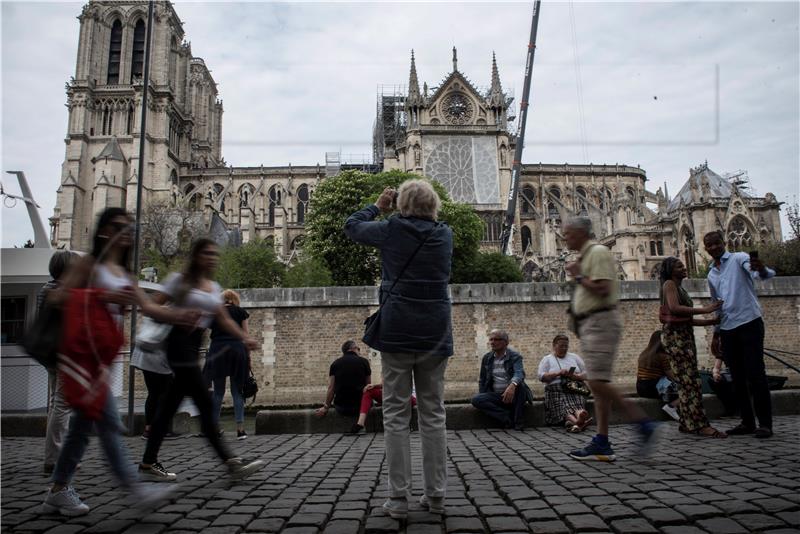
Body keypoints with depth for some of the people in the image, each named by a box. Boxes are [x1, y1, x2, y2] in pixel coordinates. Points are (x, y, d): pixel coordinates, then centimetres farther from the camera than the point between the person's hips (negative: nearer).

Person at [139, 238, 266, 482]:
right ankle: (231, 462, -10)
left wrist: (244, 337, 0)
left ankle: (148, 462, 22)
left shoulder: (214, 287, 15)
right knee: (205, 404, -10)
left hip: (194, 346, 8)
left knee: (171, 404, 12)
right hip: (179, 343, -8)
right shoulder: (179, 279, -4)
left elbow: (224, 319, 12)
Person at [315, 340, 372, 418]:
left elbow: (331, 388, 1)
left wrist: (326, 407, 11)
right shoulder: (364, 361, 1)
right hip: (359, 406, -3)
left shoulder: (335, 363, 5)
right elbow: (368, 386, 6)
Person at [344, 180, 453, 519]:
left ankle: (399, 497, 7)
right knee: (433, 414, 10)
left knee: (396, 415, 4)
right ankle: (435, 495, 16)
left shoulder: (392, 230, -3)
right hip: (435, 334, 3)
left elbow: (351, 226, 13)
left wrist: (378, 206, 24)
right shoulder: (445, 234, 6)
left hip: (397, 332, -3)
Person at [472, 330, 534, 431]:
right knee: (475, 400, -22)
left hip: (513, 396, -3)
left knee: (519, 384, -35)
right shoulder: (487, 358, 8)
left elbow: (519, 373, -27)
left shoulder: (514, 356, -7)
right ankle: (507, 417, -19)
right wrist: (481, 399, 6)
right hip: (496, 396, 3)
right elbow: (482, 380, 17)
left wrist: (512, 385, -48)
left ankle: (517, 421, -19)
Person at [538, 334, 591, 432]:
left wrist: (575, 376, -6)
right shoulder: (547, 359, 16)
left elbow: (586, 374, 15)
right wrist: (558, 373, -11)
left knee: (578, 404, -32)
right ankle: (576, 421, -62)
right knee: (564, 405, -34)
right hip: (556, 390, -2)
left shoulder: (574, 357, 23)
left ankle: (576, 421, -62)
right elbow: (541, 376, 2)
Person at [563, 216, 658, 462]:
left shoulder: (598, 252, -9)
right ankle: (601, 444, 9)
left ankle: (643, 422, -3)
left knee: (598, 382, -14)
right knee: (598, 384, 7)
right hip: (589, 324, 10)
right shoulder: (585, 256, 20)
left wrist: (578, 276, -11)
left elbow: (602, 289, -21)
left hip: (600, 322, -10)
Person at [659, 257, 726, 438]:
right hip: (674, 335, -9)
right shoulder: (669, 284, -4)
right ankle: (700, 424, -12)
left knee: (686, 382, 8)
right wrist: (704, 309, -20)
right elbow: (674, 308, -21)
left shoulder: (680, 288, 23)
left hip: (685, 335, 9)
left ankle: (687, 423, 12)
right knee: (690, 381, -12)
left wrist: (713, 321, 14)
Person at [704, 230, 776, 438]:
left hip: (749, 323, -6)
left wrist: (762, 269, -47)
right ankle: (747, 422, 15)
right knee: (737, 378, 8)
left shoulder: (739, 259, -1)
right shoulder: (711, 275, 18)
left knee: (755, 374, -7)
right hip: (727, 330, 7)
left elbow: (758, 273, -22)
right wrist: (716, 335, 20)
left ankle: (765, 423, -1)